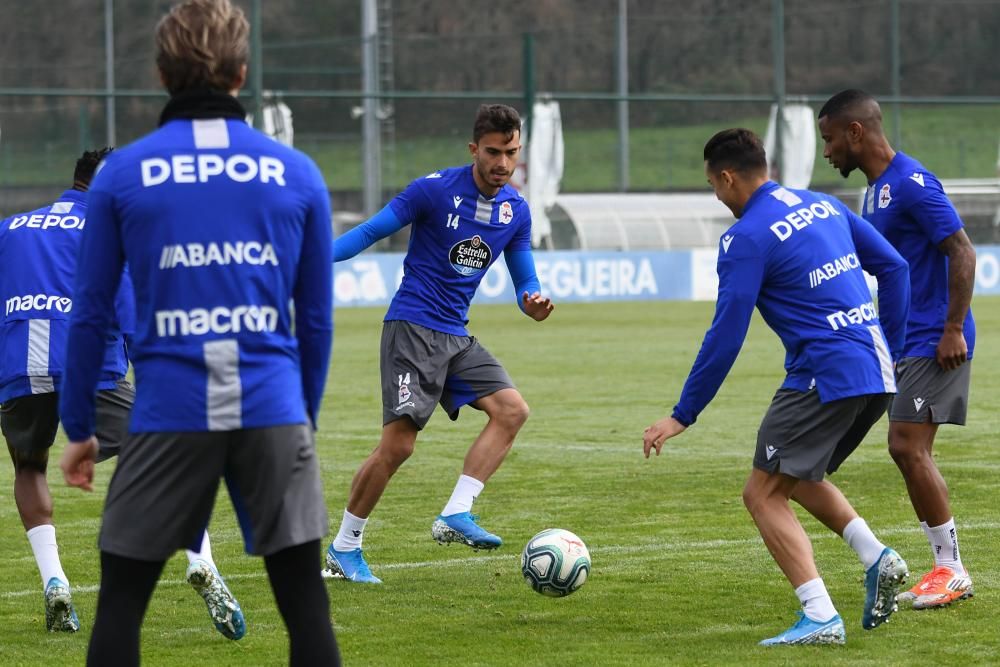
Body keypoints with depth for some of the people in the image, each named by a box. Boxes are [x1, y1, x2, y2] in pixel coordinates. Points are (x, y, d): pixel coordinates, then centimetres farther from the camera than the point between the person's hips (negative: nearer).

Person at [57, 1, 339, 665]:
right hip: (272, 410, 1)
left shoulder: (121, 174, 3)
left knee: (121, 602, 10)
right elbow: (317, 317, 11)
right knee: (304, 598, 6)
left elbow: (90, 313, 6)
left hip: (169, 416, -1)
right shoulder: (297, 174, 6)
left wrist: (79, 428, 15)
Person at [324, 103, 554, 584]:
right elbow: (371, 231, -8)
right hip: (413, 327, -6)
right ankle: (343, 548, 0)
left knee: (512, 409, -11)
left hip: (456, 336, 7)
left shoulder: (516, 211, 6)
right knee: (399, 442, -13)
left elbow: (524, 281, 13)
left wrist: (533, 303, -11)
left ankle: (455, 515, -10)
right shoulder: (436, 189, -11)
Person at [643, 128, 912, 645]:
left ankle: (821, 618, -13)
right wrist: (889, 351, 22)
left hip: (825, 378, -8)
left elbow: (724, 338, -10)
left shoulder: (746, 239, -8)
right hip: (876, 377, 8)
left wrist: (682, 416, -2)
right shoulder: (824, 205, 15)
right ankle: (876, 559, 7)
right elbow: (893, 267, 17)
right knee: (796, 476, 25)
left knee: (763, 494, 0)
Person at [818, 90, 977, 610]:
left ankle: (952, 570, -4)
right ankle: (948, 570, 13)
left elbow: (963, 252, -19)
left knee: (908, 446, -12)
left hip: (935, 340, -10)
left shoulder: (910, 183, -16)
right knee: (908, 451, 8)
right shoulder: (876, 190, 15)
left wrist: (954, 329, -22)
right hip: (905, 341, 10)